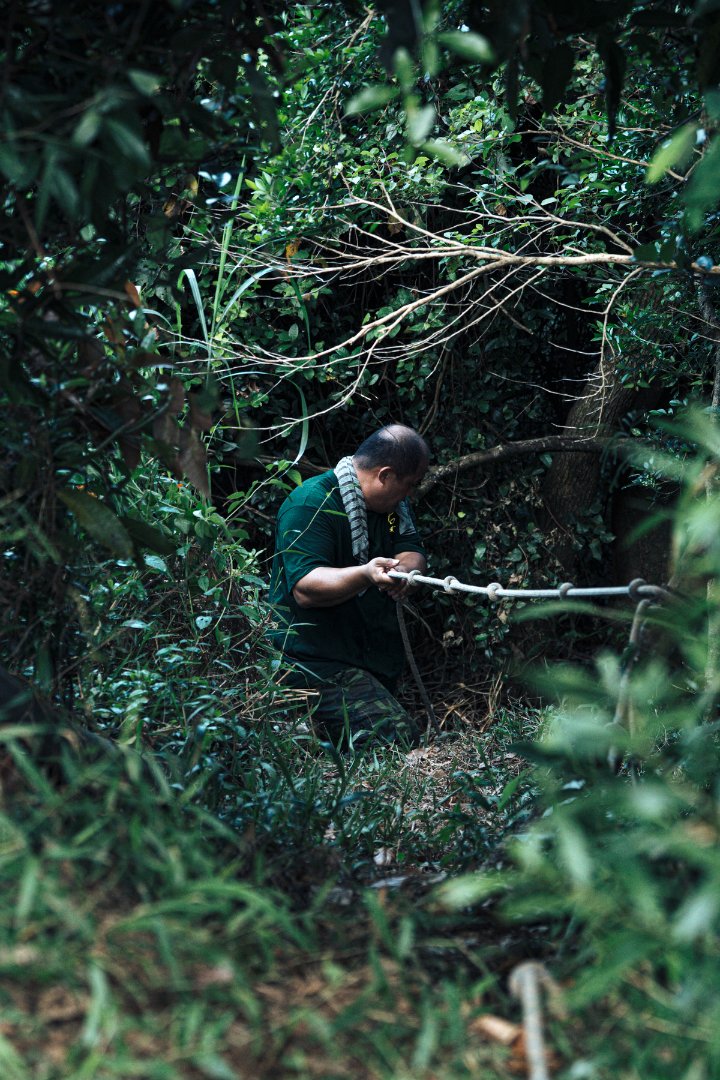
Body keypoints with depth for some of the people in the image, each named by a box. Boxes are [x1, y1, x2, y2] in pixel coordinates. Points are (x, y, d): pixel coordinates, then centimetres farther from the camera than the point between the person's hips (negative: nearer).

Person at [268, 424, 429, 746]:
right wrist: (364, 575, -43)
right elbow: (304, 590, -26)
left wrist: (404, 569, -25)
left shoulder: (394, 504, 12)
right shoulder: (311, 505, -17)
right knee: (398, 742, -24)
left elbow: (413, 554, 0)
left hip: (378, 659, 9)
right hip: (320, 663, -9)